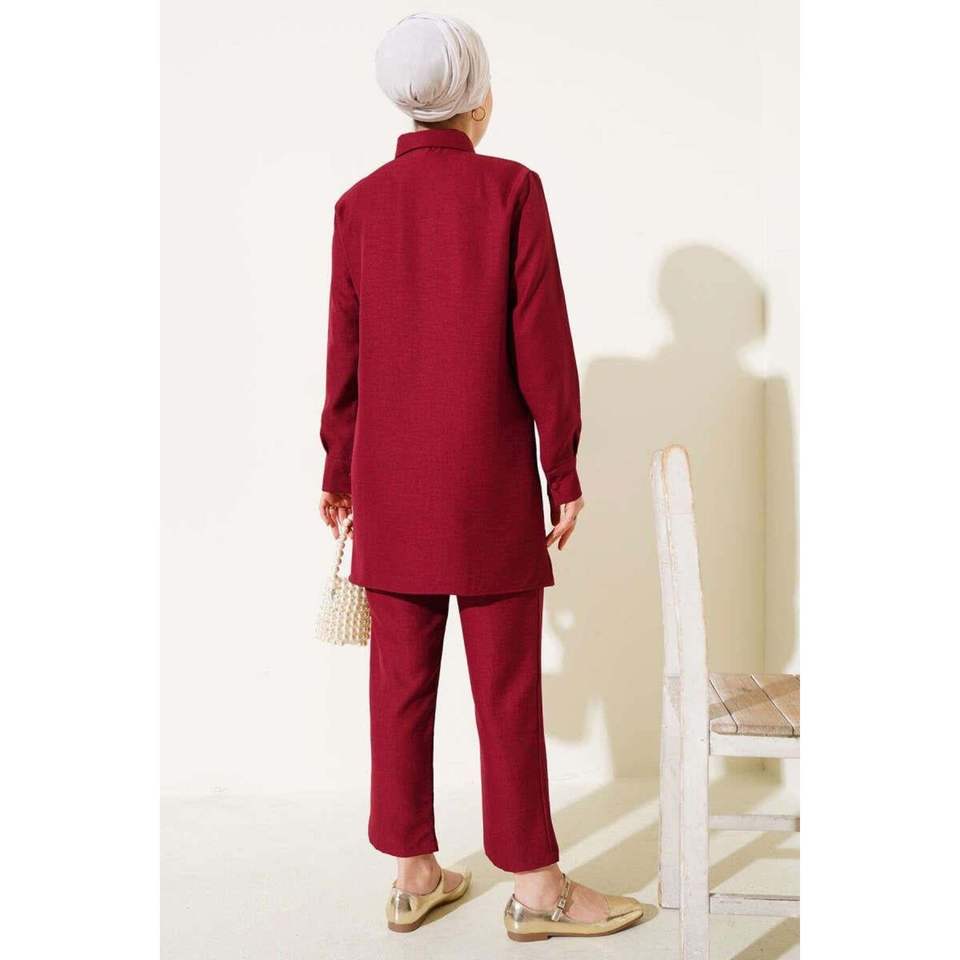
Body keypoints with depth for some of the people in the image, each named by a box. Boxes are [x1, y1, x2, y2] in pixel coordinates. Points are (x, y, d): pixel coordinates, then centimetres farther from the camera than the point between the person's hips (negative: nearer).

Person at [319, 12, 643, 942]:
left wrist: (339, 472, 15)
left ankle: (412, 873, 23)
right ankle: (534, 885, 17)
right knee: (507, 688, 5)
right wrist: (563, 474, -1)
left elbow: (345, 353, 5)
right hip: (489, 483, -3)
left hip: (392, 484, 4)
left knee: (401, 681, 11)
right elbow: (542, 346, -9)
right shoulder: (512, 189, -7)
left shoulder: (359, 204, 3)